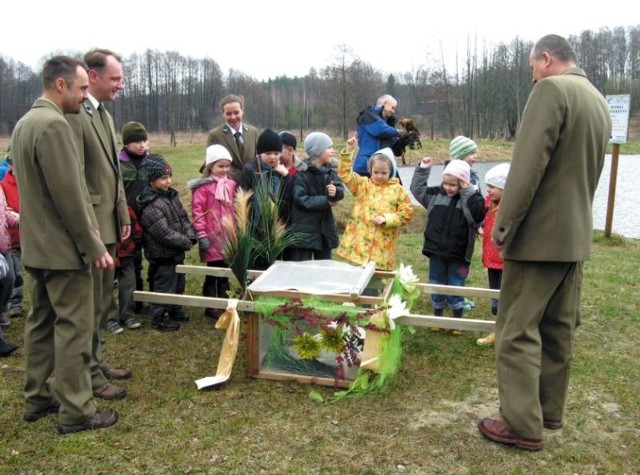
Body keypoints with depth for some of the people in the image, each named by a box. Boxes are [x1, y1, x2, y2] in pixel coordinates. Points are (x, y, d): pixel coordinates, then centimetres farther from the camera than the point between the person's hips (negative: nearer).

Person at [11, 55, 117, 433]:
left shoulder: (25, 122, 13)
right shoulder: (54, 124, -19)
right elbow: (70, 195, -22)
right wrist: (95, 246, -16)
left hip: (36, 245, 10)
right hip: (64, 248, -10)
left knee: (42, 322, 16)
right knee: (74, 327, -2)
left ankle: (37, 398, 28)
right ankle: (76, 411, 7)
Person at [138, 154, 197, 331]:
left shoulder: (171, 195, 5)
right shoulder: (150, 207, -23)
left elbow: (184, 218, 9)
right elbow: (166, 234, -24)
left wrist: (191, 236, -6)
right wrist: (187, 243, -16)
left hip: (177, 252, 9)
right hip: (164, 255, -9)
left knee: (178, 283, 21)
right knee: (164, 286, 2)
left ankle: (175, 310, 38)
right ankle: (159, 318, 16)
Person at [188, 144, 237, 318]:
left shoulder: (230, 184, 8)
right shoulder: (203, 186, -11)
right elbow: (197, 210, -13)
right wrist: (201, 235, -15)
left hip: (228, 236, 6)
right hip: (212, 237, -5)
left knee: (225, 270, 14)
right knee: (213, 271, 3)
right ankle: (210, 306, 15)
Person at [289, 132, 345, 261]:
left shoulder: (329, 171, 8)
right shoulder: (302, 173, -11)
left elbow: (341, 190, -3)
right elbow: (300, 199, -19)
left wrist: (335, 192, -27)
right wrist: (326, 201, -15)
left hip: (325, 227, 6)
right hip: (304, 229, -6)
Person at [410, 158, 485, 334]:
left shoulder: (471, 199, -10)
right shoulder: (436, 194, 1)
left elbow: (477, 215, -27)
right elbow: (417, 189, 9)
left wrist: (468, 192, -26)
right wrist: (423, 168, 0)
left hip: (458, 255, -3)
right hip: (436, 252, 3)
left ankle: (457, 322, 25)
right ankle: (437, 318, 31)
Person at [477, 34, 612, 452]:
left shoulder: (551, 89, -13)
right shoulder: (599, 102, 15)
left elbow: (528, 165, -21)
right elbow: (588, 171, 17)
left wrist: (504, 227, -16)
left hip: (540, 234, -9)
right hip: (576, 234, 9)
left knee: (518, 331, -1)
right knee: (560, 328, 16)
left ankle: (523, 424, 5)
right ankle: (549, 410, 27)